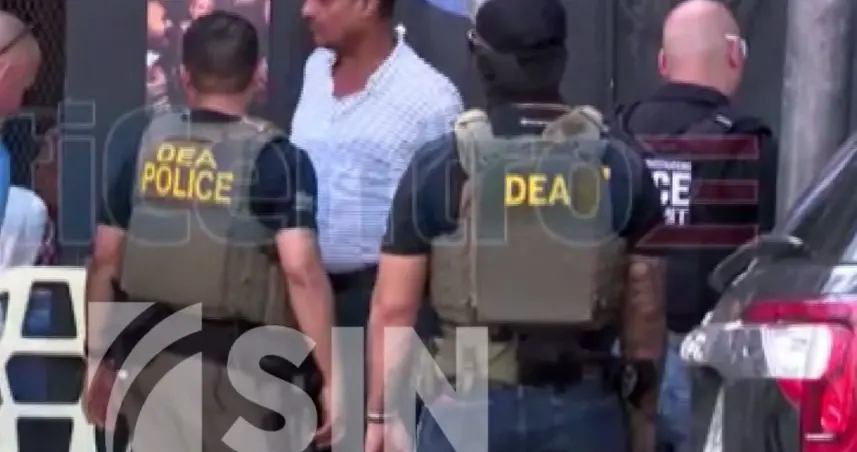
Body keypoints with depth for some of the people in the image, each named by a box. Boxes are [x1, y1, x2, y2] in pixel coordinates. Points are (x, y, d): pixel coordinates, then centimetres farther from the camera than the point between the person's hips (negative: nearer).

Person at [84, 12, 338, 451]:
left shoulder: (146, 146, 4)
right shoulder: (275, 158, -9)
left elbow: (105, 259, 7)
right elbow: (301, 269, -19)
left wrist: (99, 359, 17)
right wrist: (331, 377, -15)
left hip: (150, 352, 4)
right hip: (233, 361, -4)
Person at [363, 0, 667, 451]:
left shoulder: (439, 168, -3)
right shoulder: (620, 168, 1)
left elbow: (393, 308, -1)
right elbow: (644, 308, 5)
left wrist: (381, 413, 7)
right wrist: (643, 413, 16)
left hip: (470, 404, -1)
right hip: (581, 405, 1)